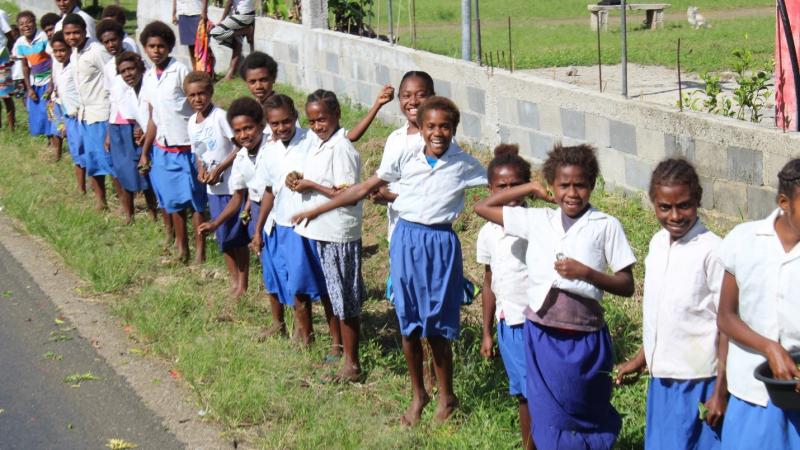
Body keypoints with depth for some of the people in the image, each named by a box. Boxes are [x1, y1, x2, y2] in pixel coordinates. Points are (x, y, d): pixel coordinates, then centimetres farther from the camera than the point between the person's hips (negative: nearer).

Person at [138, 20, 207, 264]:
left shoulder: (180, 71, -12)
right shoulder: (149, 77, 6)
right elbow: (153, 118, 12)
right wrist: (144, 152, 12)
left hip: (187, 146, -6)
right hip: (162, 148, 6)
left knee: (195, 200, 2)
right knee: (174, 201, 12)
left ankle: (200, 249, 10)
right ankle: (181, 247, 22)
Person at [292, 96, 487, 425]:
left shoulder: (465, 165, -5)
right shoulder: (406, 159, -1)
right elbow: (364, 188, 6)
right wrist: (317, 211, 8)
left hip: (440, 244, -2)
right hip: (407, 240, 2)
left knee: (437, 327, 1)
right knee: (408, 325, 9)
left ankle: (446, 397, 21)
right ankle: (418, 394, 27)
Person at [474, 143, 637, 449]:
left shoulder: (605, 226, -5)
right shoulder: (537, 221, 4)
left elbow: (627, 286, -4)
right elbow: (482, 208, 10)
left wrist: (585, 272, -18)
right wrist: (530, 189, 6)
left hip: (584, 340, -3)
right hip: (541, 338, 3)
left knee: (590, 418, 13)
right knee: (549, 421, 9)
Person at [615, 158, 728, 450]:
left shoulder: (712, 251, -17)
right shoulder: (658, 243, 5)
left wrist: (721, 391, -15)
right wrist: (641, 358, 22)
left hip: (698, 381, -7)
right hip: (661, 378, 7)